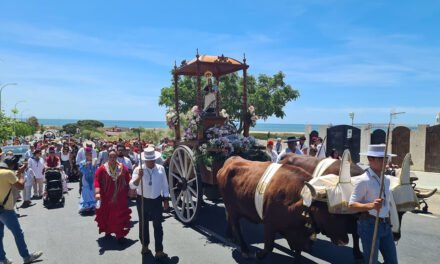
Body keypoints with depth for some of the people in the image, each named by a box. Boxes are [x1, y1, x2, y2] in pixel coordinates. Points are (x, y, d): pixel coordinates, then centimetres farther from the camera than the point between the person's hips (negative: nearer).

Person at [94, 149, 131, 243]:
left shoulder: (123, 168, 0)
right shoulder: (102, 168, -6)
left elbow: (128, 182, 5)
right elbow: (97, 181, -13)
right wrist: (97, 193, -25)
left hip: (120, 198, 1)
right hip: (106, 198, 0)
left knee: (120, 216, 3)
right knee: (106, 215, 13)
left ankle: (120, 235, 11)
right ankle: (108, 232, 33)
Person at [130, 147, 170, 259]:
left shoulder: (161, 168, -4)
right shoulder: (138, 169, -9)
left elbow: (164, 185, 3)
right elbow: (132, 186, -17)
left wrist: (166, 200, 4)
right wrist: (139, 176, -33)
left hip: (156, 200, 0)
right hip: (143, 200, 0)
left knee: (158, 226, 0)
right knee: (143, 224, 15)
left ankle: (159, 251, 6)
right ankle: (145, 246, 35)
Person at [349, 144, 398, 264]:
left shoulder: (386, 180, 9)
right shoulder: (364, 180, -14)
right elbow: (352, 205, -16)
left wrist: (388, 222, 19)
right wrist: (371, 205, -30)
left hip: (386, 226, 7)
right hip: (370, 225, -7)